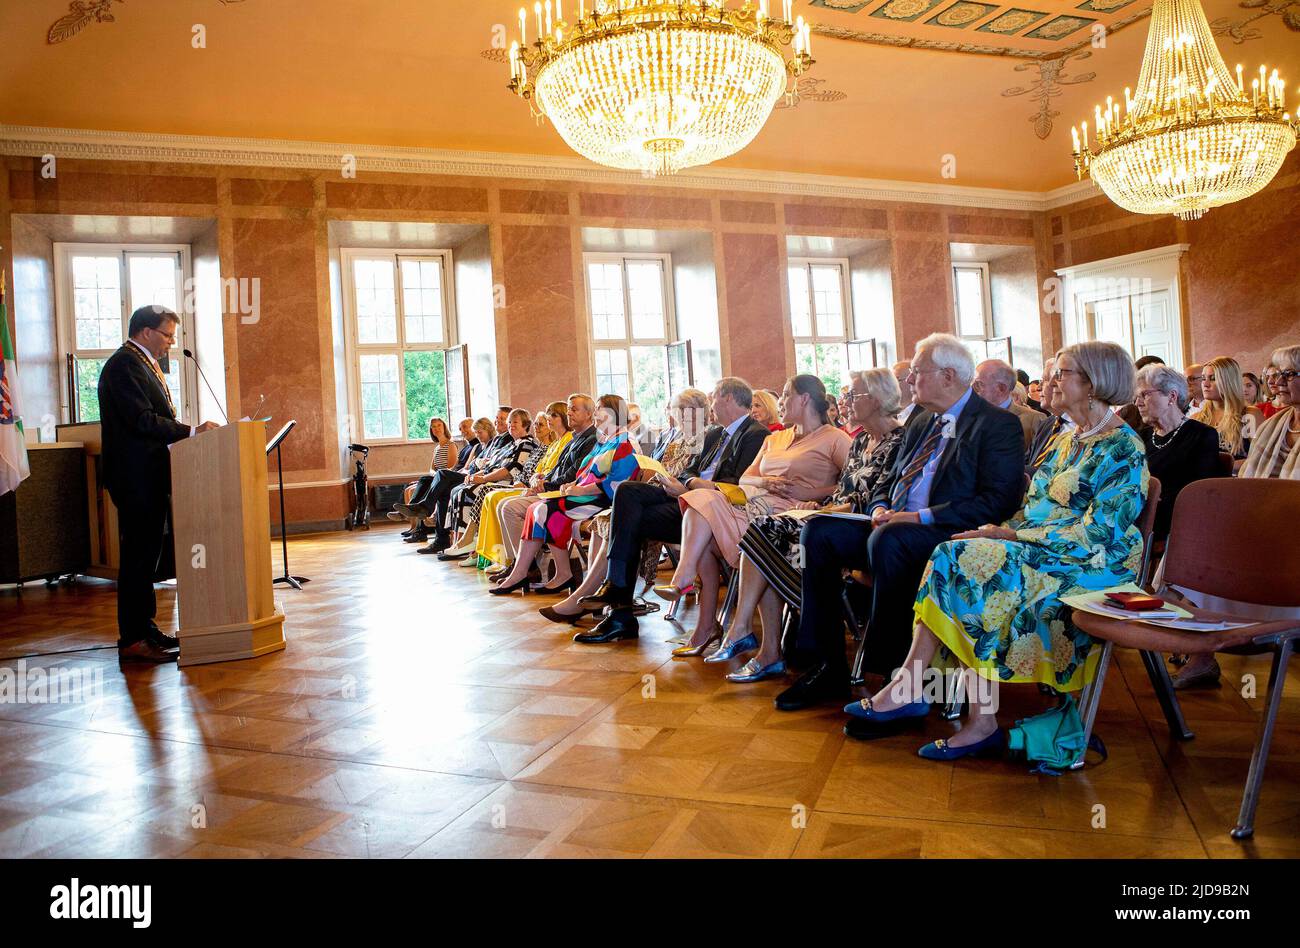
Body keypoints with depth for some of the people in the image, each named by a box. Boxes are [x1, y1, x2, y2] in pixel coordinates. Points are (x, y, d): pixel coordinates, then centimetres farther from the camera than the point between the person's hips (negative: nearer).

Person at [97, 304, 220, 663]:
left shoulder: (143, 364, 20)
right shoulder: (124, 365, -12)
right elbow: (142, 420, -22)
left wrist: (189, 433, 9)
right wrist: (192, 431, -20)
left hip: (150, 477, 11)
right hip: (136, 477, -11)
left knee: (147, 555, 14)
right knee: (138, 556, -7)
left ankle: (145, 629, 22)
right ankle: (133, 640, -1)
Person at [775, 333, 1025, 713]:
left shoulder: (998, 425, -4)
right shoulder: (922, 424, 21)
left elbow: (1000, 500, -15)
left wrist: (923, 517, -20)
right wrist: (880, 508, 0)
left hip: (950, 537, -8)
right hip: (895, 525, 8)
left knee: (888, 539, -37)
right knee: (818, 530, -12)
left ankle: (893, 675, -23)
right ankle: (829, 666, -10)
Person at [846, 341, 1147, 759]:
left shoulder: (1122, 448, -9)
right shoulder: (1069, 440, 19)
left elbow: (1099, 533, -17)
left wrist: (1014, 535, -17)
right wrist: (1003, 530, -2)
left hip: (1093, 563, -8)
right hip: (1038, 548, 8)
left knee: (971, 563, -28)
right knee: (956, 559, -20)